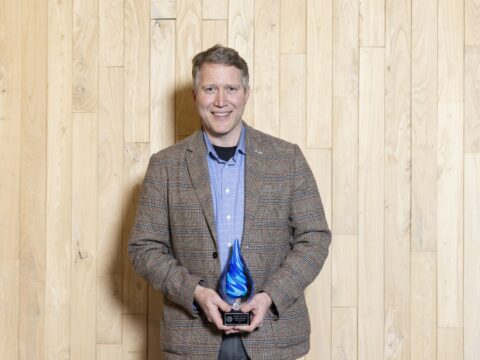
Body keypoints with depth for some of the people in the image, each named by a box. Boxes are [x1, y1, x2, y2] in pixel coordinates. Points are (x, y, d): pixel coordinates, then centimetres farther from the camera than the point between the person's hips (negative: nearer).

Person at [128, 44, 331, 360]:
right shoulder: (165, 165, 2)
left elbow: (314, 238, 2)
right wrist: (195, 293, -13)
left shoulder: (287, 158, 2)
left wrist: (270, 297, -11)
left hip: (272, 334, 0)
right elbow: (145, 247, 2)